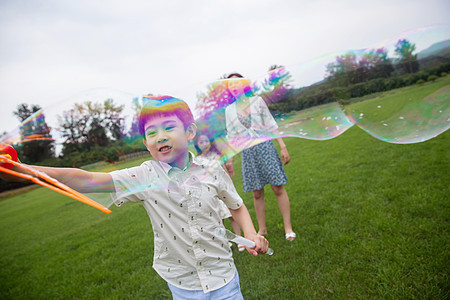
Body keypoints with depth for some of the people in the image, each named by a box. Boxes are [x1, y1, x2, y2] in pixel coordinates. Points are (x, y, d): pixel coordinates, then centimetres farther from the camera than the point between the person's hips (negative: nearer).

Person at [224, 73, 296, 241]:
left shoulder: (257, 100, 4)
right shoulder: (229, 110, 7)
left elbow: (271, 125, 4)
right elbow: (232, 137, 10)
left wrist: (283, 146, -1)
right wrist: (229, 159, 7)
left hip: (265, 147, -1)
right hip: (247, 153, 1)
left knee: (278, 189, -1)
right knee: (257, 194, 6)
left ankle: (288, 228, 11)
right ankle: (262, 229, 21)